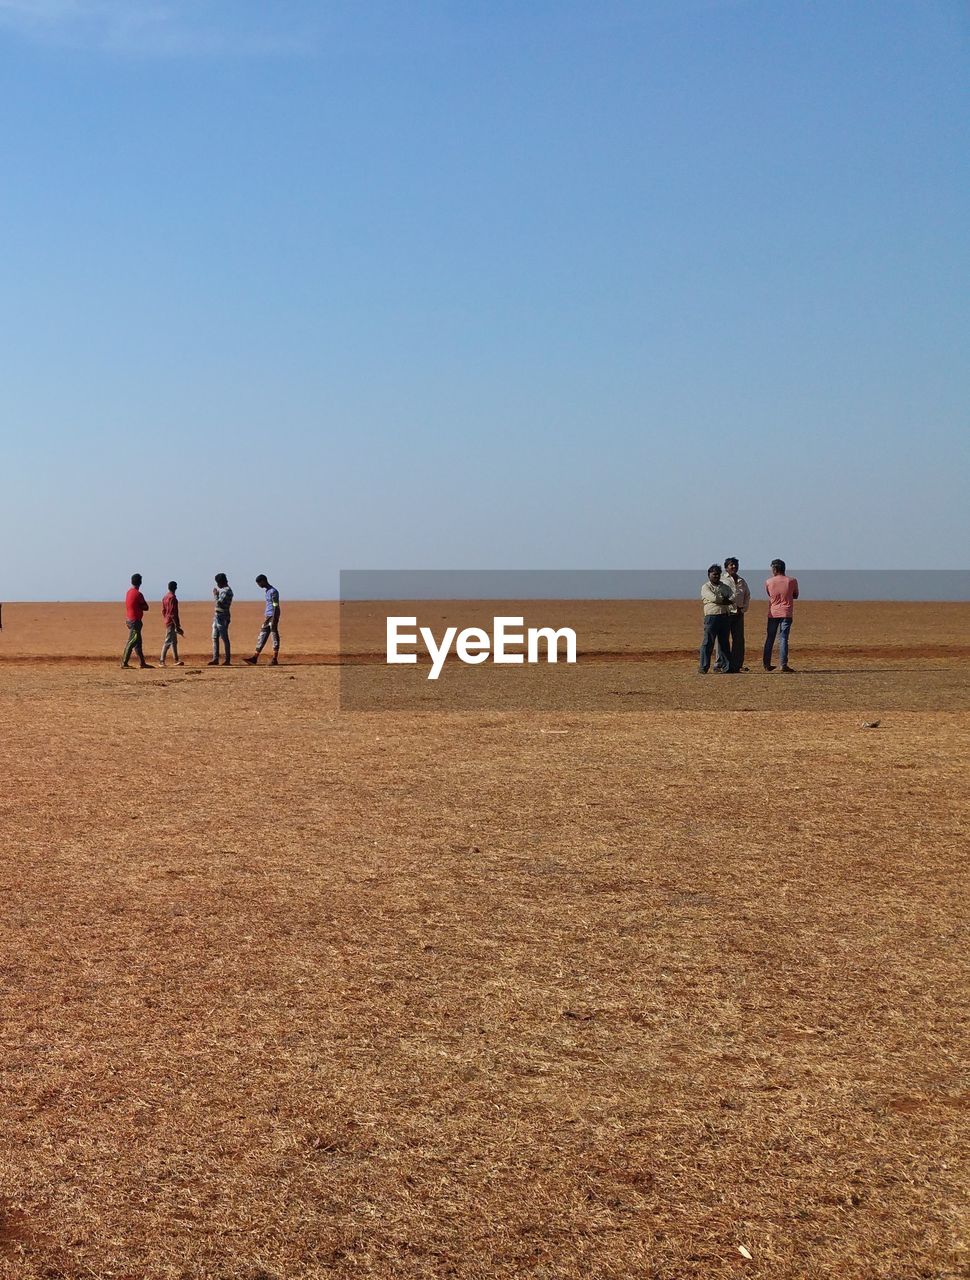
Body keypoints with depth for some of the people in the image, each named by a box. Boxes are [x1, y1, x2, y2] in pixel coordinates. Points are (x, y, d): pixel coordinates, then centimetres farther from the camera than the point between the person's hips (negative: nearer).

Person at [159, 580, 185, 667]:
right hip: (172, 622, -10)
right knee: (168, 641, -9)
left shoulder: (165, 598, 13)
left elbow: (163, 611, 16)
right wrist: (177, 625, -19)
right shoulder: (172, 598, -15)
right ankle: (162, 660, -11)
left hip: (167, 621, 10)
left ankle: (176, 660, 19)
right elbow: (173, 613, -19)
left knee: (174, 641, 14)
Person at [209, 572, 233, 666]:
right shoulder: (222, 589, 16)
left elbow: (219, 602, -22)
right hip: (217, 616, 10)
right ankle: (215, 659, 10)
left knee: (224, 638, -6)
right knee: (215, 638, 9)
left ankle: (227, 660, -4)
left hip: (223, 617, -10)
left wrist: (215, 594, -9)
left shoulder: (227, 590, -14)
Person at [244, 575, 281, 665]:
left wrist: (274, 621, -22)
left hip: (273, 617, -10)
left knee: (275, 637, -4)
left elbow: (276, 607, -17)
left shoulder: (273, 591, -13)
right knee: (261, 637, 7)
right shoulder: (267, 591, 17)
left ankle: (275, 659, -1)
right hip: (267, 617, 10)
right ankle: (255, 658, 7)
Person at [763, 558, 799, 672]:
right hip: (786, 613, -1)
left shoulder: (769, 582, -2)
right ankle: (783, 665, -7)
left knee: (769, 638, 10)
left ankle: (767, 664, 12)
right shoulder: (792, 581, -3)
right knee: (783, 639, -3)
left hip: (772, 613, 1)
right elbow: (795, 596, 9)